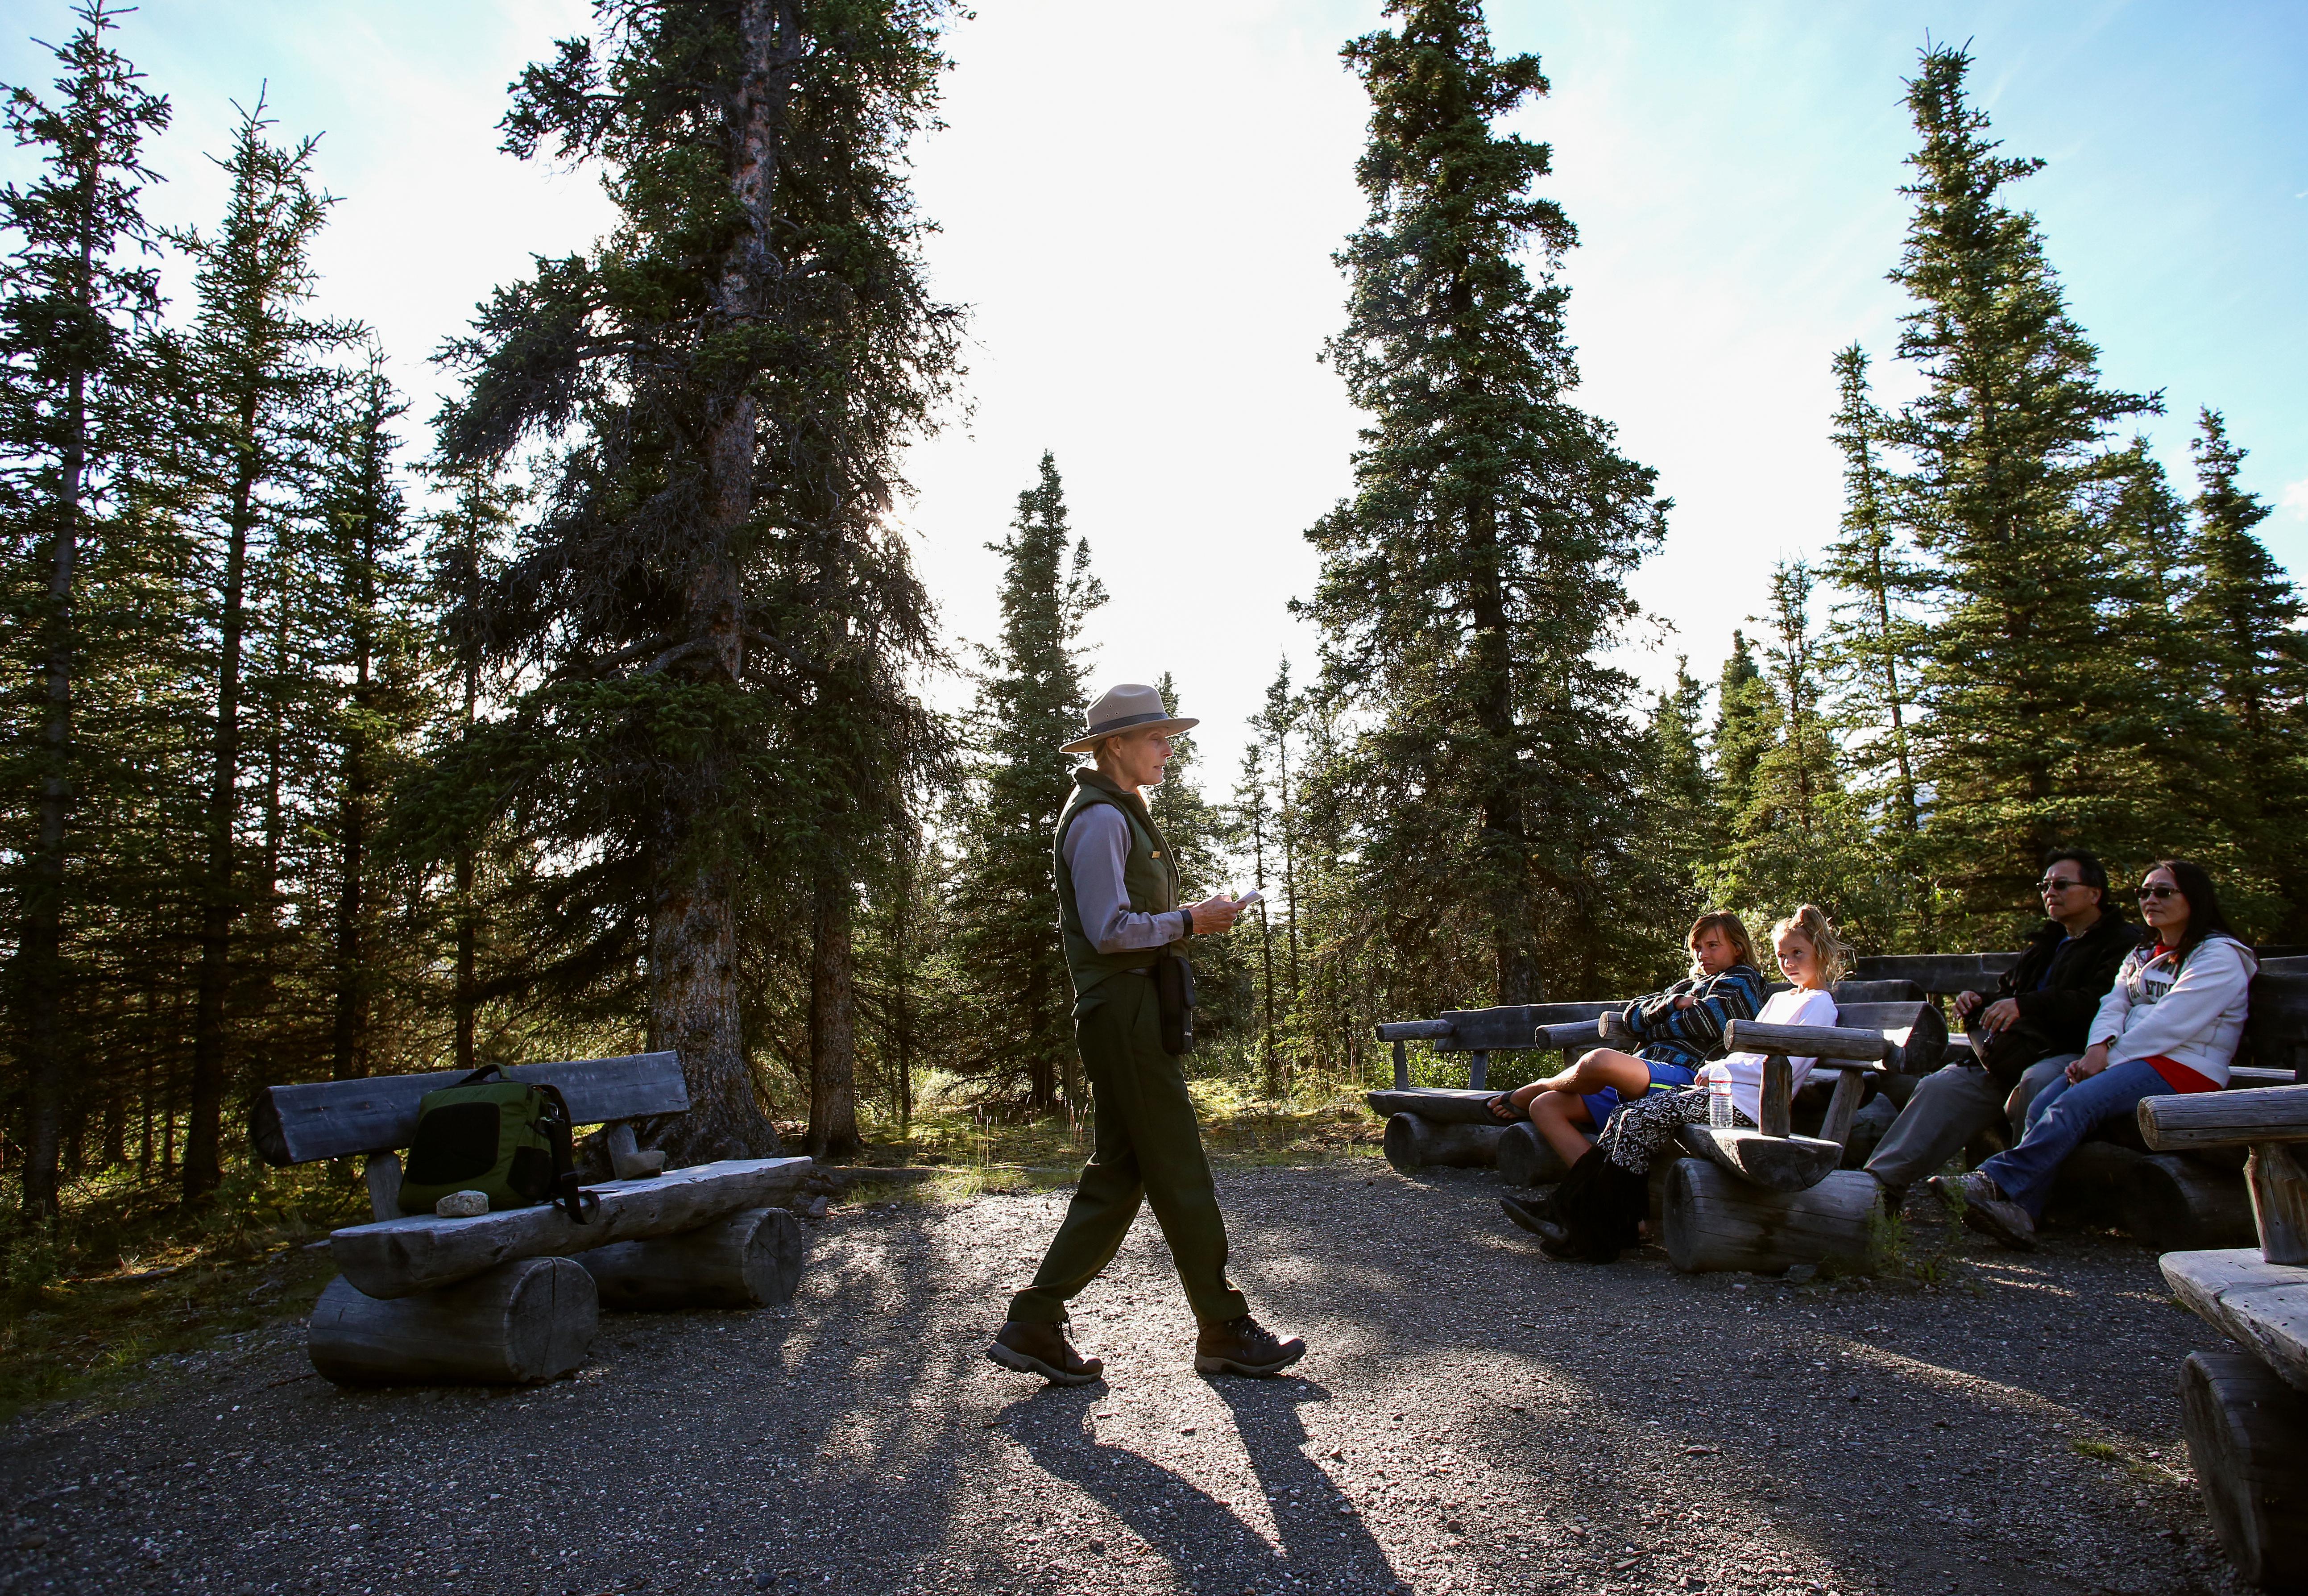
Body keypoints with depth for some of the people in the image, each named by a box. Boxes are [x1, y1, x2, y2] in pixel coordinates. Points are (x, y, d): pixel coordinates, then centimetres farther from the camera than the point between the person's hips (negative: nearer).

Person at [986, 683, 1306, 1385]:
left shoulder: (1121, 814, 22)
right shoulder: (1101, 818, -11)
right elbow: (1110, 929, -19)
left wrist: (1191, 920, 14)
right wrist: (1189, 921, -10)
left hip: (1134, 1011, 11)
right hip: (1123, 1011, -11)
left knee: (1120, 1173, 10)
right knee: (1180, 1173, -2)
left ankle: (1034, 1326, 14)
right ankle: (1225, 1331, 11)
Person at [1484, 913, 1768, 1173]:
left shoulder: (1743, 980, 13)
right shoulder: (1688, 986, 33)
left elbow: (1703, 1022, -6)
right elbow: (1632, 1016, 18)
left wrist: (1651, 1029, 9)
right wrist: (1673, 1003, 1)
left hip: (1683, 1076, -8)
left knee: (1600, 1060, -37)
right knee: (1545, 1107, -11)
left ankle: (1522, 1097, -8)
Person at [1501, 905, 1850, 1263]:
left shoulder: (1818, 1004, -1)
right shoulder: (1779, 1000, 26)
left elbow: (1782, 1067, -13)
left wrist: (1718, 1070, -8)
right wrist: (1715, 1071, 4)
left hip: (1745, 1102, -8)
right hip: (1724, 1089, 8)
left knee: (1641, 1119, -22)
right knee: (1628, 1115, -10)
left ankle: (1597, 1238, -21)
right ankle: (1564, 1209, -16)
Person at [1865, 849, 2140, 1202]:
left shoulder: (2123, 942, 2)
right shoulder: (2045, 942, 28)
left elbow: (2100, 1001, -17)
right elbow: (2008, 992, 34)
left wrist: (2026, 1006, -25)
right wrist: (1980, 1002, 10)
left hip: (2072, 1054, -6)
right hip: (2017, 1056, 7)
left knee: (2037, 1081, -39)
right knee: (1939, 1086, -14)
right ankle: (1880, 1182, -22)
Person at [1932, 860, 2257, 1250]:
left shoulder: (2219, 956, 1)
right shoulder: (2141, 956, 26)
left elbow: (2170, 1025, -12)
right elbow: (2114, 1005, 10)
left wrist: (2110, 1059, -12)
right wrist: (2099, 1047, -11)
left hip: (2184, 1071, -6)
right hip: (2133, 1061, 6)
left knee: (2075, 1104, -32)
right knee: (2042, 1105, -23)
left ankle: (1997, 1182, -37)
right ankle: (2020, 1211, -36)